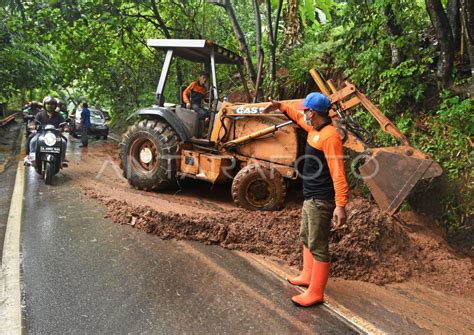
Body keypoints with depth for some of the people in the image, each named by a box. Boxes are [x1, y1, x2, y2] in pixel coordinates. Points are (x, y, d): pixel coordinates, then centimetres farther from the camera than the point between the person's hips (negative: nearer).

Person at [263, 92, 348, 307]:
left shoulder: (329, 136, -21)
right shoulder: (315, 129, 8)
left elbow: (338, 173, -25)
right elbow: (298, 117, 31)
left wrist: (340, 205, -28)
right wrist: (281, 106, 28)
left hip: (321, 202, -10)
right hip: (310, 198, 10)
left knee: (318, 247, -1)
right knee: (306, 238, 23)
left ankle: (315, 293, 11)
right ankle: (307, 276, 40)